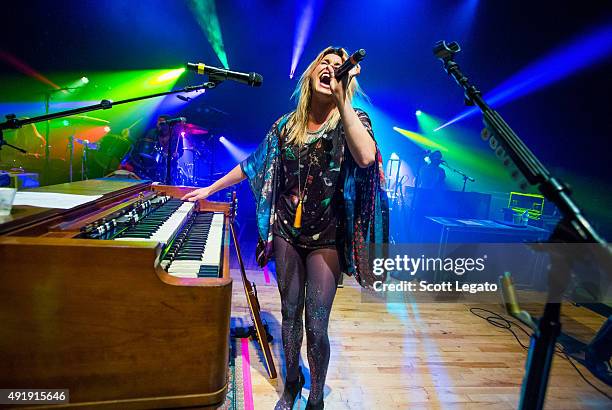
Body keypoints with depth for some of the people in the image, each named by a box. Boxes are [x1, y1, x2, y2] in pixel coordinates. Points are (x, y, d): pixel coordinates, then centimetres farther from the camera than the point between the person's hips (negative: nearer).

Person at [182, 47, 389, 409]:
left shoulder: (351, 121, -4)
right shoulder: (287, 124, 6)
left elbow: (366, 157, -27)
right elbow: (253, 165, 15)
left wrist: (341, 98, -23)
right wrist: (209, 189, 20)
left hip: (326, 238, -3)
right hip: (287, 232, 4)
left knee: (316, 326, -1)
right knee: (290, 313, 15)